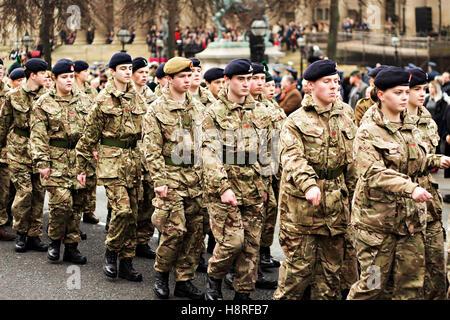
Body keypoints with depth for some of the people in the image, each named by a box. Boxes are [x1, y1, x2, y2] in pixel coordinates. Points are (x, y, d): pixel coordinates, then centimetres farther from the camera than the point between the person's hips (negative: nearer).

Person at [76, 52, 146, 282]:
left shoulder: (137, 99, 11)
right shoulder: (103, 100, -4)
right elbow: (89, 135, -2)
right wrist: (81, 166, -2)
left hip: (133, 159, 5)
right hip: (110, 159, -5)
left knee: (131, 213, 5)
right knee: (122, 209, -16)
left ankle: (126, 263, 13)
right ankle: (110, 254, 5)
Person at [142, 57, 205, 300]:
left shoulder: (197, 107, 12)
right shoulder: (156, 110, -3)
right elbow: (151, 150, -7)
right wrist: (159, 181, -14)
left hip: (196, 177, 5)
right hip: (171, 175, -5)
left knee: (196, 229, 4)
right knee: (175, 229, -10)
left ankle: (184, 281, 15)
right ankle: (161, 273, 13)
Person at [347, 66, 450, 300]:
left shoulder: (410, 127, 12)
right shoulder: (368, 132, -10)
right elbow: (373, 173, -23)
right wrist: (410, 188, -34)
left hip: (411, 218, 6)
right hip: (377, 219, -6)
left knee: (412, 283, 8)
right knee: (374, 282, -2)